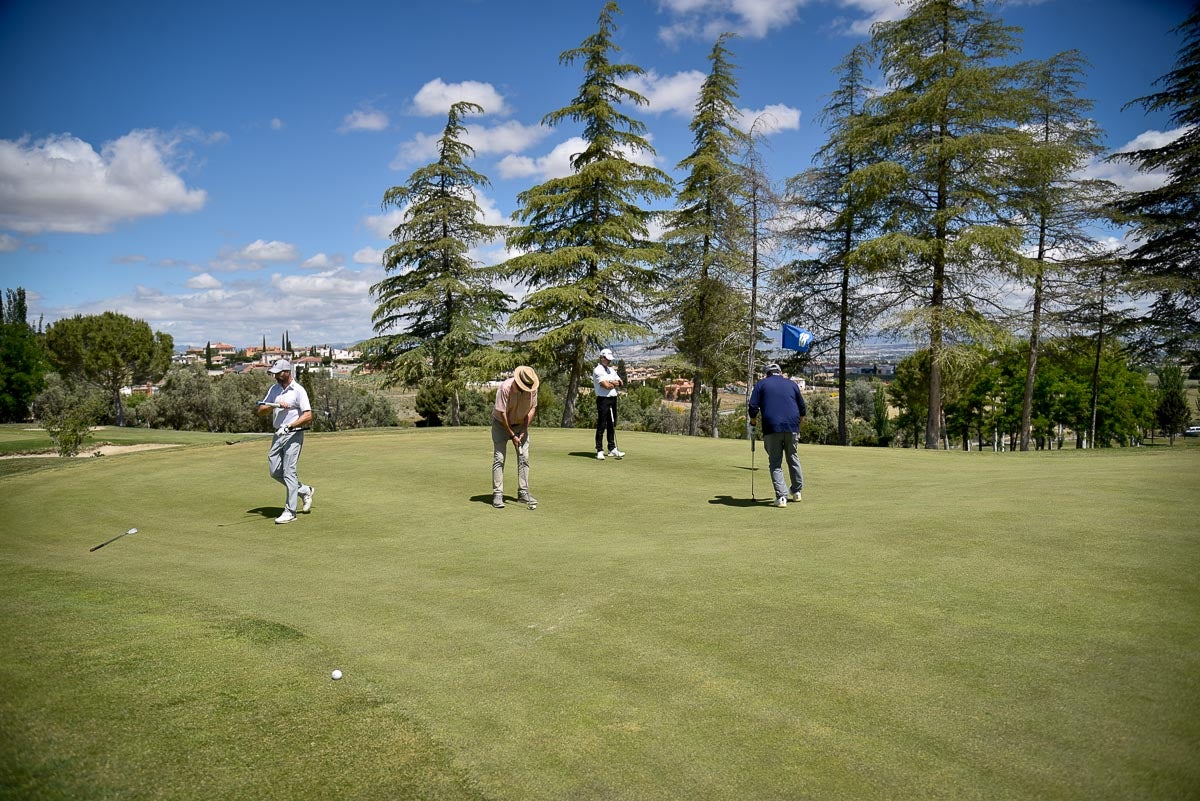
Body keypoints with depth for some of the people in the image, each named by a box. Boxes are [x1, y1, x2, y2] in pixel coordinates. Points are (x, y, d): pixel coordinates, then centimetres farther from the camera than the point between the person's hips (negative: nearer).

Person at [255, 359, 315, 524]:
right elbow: (261, 412, 6)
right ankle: (304, 490, 27)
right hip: (278, 435, 7)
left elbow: (308, 416, -16)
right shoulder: (274, 389, 10)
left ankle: (290, 511, -2)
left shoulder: (298, 390, -10)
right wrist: (275, 405, -11)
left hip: (293, 435, -7)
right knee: (275, 472, 8)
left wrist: (289, 426, -25)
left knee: (289, 472, -8)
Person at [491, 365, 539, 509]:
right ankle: (497, 494, -7)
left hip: (521, 424, 4)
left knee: (524, 458, -1)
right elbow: (502, 413, -24)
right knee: (499, 458, -10)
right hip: (501, 423, -4)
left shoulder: (533, 388, -16)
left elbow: (532, 408, -5)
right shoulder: (505, 388, -29)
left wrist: (523, 431, -10)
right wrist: (512, 435, -19)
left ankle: (523, 493, 5)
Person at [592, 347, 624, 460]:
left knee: (612, 425, 11)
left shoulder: (611, 370, 17)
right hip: (603, 400, -8)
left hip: (613, 399, 8)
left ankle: (612, 449, 17)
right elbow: (606, 386, -19)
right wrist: (614, 384, 0)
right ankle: (599, 451, -3)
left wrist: (611, 382, -9)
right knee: (601, 426, -6)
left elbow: (620, 382, 9)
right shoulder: (597, 370, -9)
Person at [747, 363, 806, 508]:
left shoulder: (761, 384, 10)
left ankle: (781, 496, -6)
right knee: (793, 457, 20)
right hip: (792, 427, 2)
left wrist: (753, 424, 10)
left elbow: (753, 407, -1)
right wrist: (798, 422, 34)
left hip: (771, 427, -2)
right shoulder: (792, 384, 17)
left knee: (775, 463, 3)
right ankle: (797, 491, 28)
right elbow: (802, 408, 19)